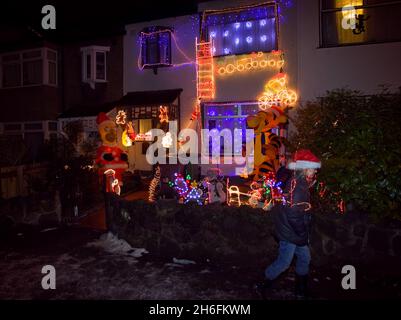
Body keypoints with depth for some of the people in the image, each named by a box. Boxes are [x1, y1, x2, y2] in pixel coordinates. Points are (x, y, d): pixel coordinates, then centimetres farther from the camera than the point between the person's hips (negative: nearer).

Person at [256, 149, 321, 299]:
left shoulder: (299, 183, 6)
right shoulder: (297, 187, -25)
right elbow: (293, 215, -27)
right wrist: (303, 235, -15)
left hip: (296, 232, 10)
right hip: (289, 233, -10)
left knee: (304, 258, 19)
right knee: (284, 262, 4)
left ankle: (301, 290, 37)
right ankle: (263, 286, 23)